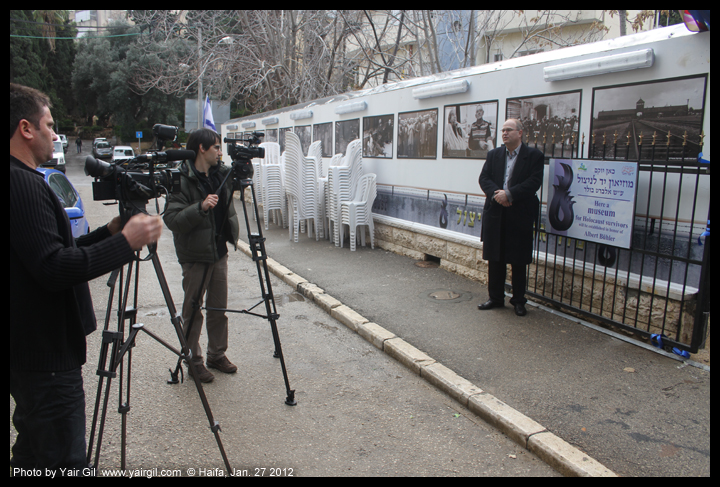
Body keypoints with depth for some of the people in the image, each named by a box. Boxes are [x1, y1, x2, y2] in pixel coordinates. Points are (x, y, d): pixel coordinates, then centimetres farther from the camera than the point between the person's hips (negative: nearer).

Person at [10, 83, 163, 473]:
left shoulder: (24, 181, 12)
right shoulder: (24, 184, -19)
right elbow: (53, 269, -26)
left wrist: (109, 231, 9)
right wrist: (125, 242, -19)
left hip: (29, 349, 11)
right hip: (46, 354, -11)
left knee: (34, 450, 24)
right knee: (62, 460, -1)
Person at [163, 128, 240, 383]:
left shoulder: (222, 173, 4)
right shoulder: (182, 180, -16)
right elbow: (172, 219, -22)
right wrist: (200, 207, -34)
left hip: (219, 251, 6)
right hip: (195, 256, -6)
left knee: (219, 308, 14)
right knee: (193, 311, 6)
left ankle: (217, 354, 28)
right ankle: (193, 360, 19)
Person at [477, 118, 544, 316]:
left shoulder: (534, 156, -2)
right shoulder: (494, 155, 11)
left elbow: (534, 183, -13)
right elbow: (484, 178, 2)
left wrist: (509, 194, -20)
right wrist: (496, 195, -15)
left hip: (520, 216, -4)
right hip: (495, 215, 4)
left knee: (518, 261, 4)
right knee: (495, 259, 10)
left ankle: (518, 300, 18)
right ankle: (496, 298, 23)